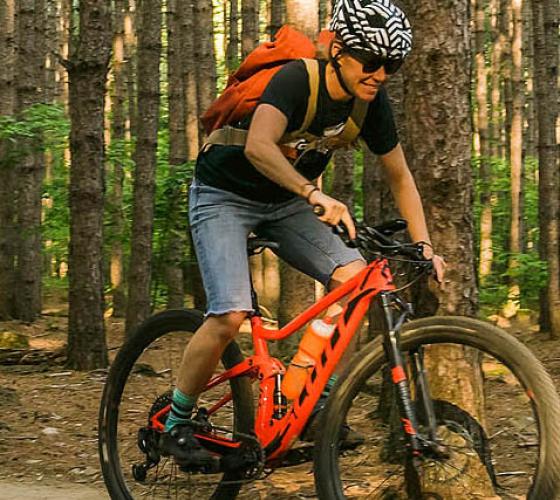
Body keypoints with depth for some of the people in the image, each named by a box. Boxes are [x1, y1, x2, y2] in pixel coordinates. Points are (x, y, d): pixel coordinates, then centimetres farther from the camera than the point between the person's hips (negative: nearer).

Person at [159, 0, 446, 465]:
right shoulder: (297, 79, -29)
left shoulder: (371, 103, -10)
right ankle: (175, 425, -1)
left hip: (284, 202, 7)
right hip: (224, 196, -6)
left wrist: (424, 246, -6)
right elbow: (259, 146, -46)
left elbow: (400, 177, 2)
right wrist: (315, 194, -58)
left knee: (355, 276, -15)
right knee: (231, 316, -22)